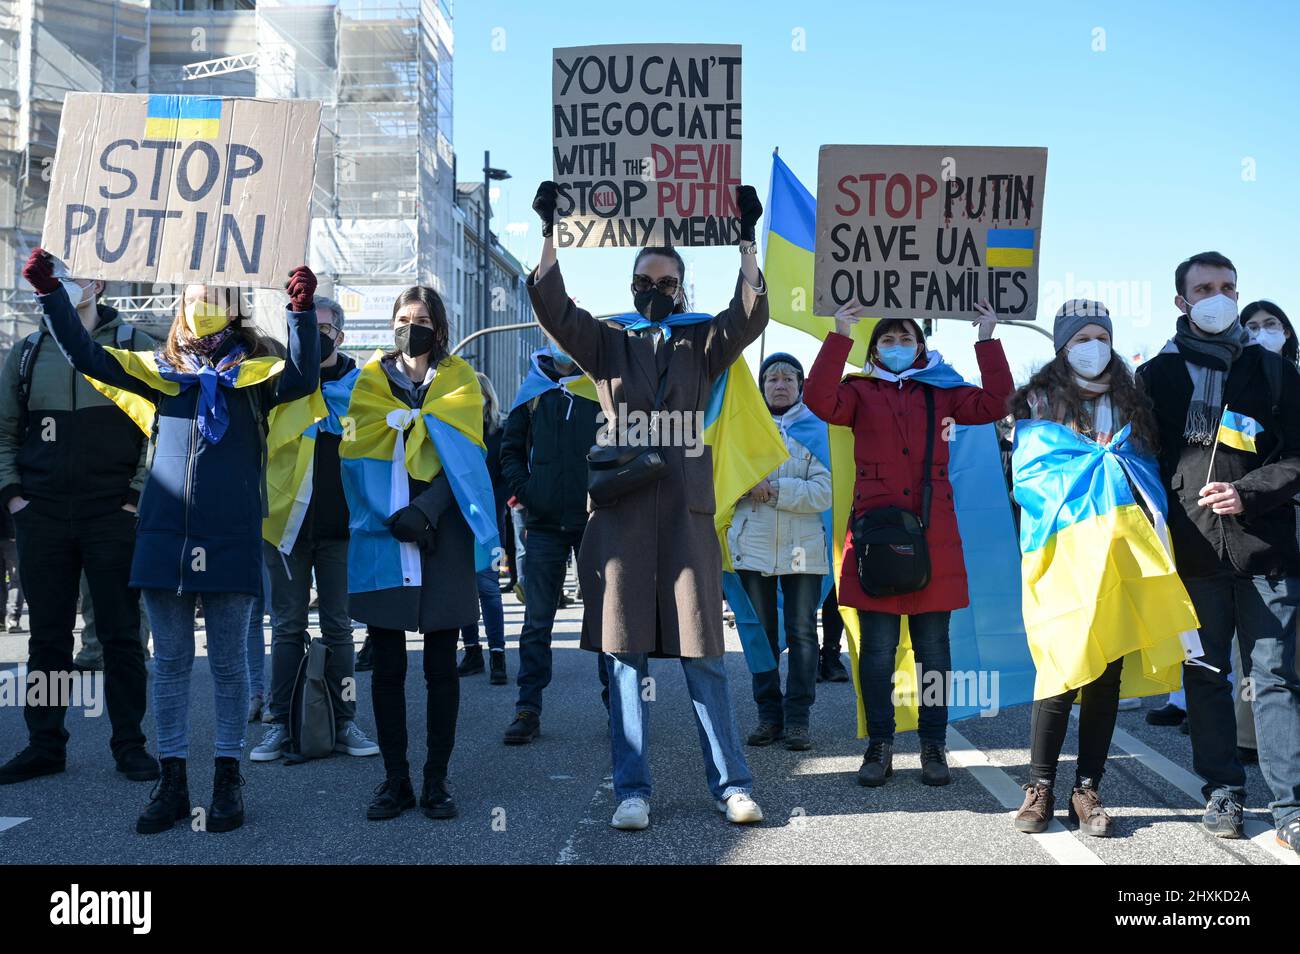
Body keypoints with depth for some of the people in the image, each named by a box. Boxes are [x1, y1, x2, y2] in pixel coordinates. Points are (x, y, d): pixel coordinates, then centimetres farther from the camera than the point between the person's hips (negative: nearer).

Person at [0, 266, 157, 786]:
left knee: (121, 634, 2)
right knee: (47, 635, 8)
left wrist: (139, 494, -7)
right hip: (42, 519, 3)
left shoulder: (135, 346, 1)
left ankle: (129, 744, 10)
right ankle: (44, 744, 17)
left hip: (112, 517, -3)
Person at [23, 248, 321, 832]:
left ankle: (227, 780, 15)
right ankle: (172, 782, 16)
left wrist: (301, 309, -25)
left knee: (228, 663, 5)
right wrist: (49, 293, 0)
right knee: (169, 662, 7)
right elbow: (86, 356, 9)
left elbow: (302, 378, -15)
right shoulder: (160, 369, 12)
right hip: (164, 535, 3)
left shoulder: (255, 372, 4)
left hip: (230, 538, -3)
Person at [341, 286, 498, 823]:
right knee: (387, 667, 2)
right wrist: (395, 516, -12)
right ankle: (395, 780, 10)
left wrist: (425, 512, -16)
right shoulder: (371, 381, 12)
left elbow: (462, 458, -1)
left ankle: (436, 780, 8)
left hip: (442, 537, -1)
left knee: (441, 666, 1)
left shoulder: (458, 382, 9)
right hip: (380, 537, 1)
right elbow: (358, 456, 2)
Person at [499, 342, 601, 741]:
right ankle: (528, 710, 8)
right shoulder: (533, 393, 9)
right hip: (544, 522, 1)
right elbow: (511, 450, 14)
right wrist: (523, 489, -1)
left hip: (596, 520, -1)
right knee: (537, 620, 2)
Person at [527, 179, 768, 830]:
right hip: (620, 510, 1)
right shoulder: (608, 343, 14)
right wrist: (551, 233, -6)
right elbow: (552, 308, 2)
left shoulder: (701, 343, 14)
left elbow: (749, 316, -2)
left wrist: (745, 240, -10)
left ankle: (731, 786, 8)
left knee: (703, 656, 0)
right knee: (624, 656, 1)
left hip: (687, 510, 0)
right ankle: (631, 791, 8)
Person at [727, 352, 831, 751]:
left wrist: (775, 489, -17)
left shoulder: (816, 429, 2)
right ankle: (769, 715, 16)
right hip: (752, 546, 2)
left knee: (802, 634, 1)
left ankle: (797, 718, 9)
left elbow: (824, 493, -8)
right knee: (760, 632, 7)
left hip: (802, 549, -2)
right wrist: (747, 485, -16)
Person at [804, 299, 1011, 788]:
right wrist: (838, 337, -14)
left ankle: (933, 747, 14)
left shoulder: (942, 391, 14)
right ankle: (879, 747, 11)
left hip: (932, 534, 1)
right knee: (877, 647, 1)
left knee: (933, 645, 4)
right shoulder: (861, 392, 10)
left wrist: (988, 340, -4)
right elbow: (820, 400, -9)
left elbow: (993, 404, 0)